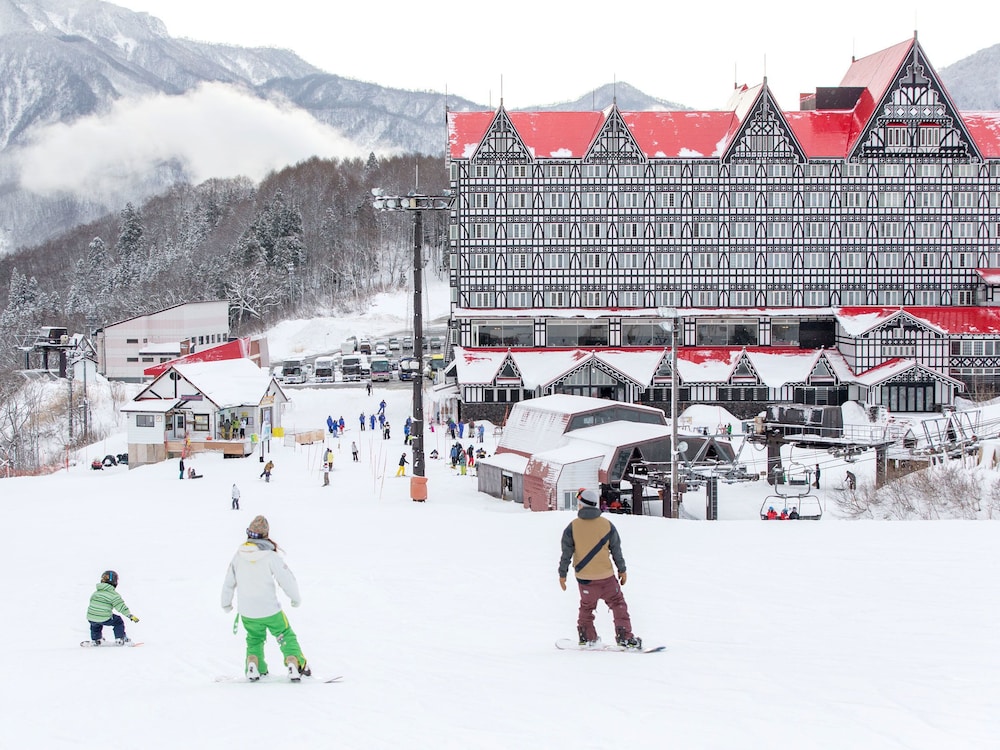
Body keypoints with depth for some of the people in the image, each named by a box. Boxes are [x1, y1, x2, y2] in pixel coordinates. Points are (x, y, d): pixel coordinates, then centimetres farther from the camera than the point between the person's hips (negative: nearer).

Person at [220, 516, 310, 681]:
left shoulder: (239, 554, -3)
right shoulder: (270, 556, -16)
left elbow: (229, 581, 8)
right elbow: (286, 579, -12)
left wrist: (226, 602, 25)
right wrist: (296, 598, 7)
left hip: (246, 611, 3)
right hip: (269, 610, -3)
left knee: (254, 638, 26)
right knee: (286, 636, 12)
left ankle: (253, 664, 11)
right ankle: (296, 665, 1)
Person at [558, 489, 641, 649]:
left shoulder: (573, 527, -7)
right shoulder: (607, 525, -5)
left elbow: (566, 552, -3)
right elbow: (616, 550, 3)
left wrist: (562, 574, 6)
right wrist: (622, 570, 15)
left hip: (583, 577, 1)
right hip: (606, 576, -1)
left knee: (586, 606, 22)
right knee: (618, 603, 10)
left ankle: (586, 637, 25)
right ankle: (624, 637, 2)